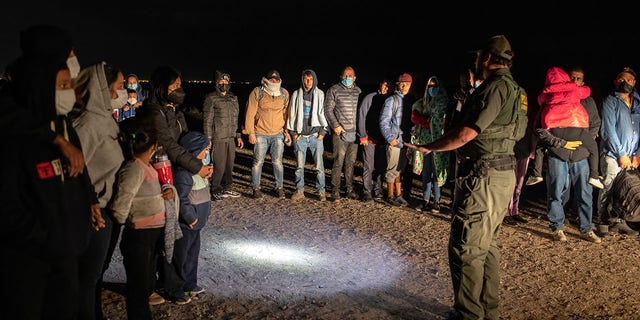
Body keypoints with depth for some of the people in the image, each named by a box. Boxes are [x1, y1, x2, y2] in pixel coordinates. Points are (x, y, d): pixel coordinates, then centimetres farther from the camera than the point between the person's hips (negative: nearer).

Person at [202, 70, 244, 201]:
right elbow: (207, 120, -7)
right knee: (219, 165, -6)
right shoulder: (211, 98, -5)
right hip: (218, 138, -6)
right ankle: (215, 191, 6)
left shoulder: (233, 98, 14)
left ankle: (226, 188, 22)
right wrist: (208, 139, -11)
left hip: (231, 137, 6)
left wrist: (239, 136, 16)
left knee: (230, 164, 9)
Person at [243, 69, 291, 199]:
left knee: (277, 161, 2)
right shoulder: (257, 92, -4)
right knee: (258, 161, 1)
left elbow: (286, 113, 13)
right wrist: (250, 132, -8)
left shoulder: (284, 93, 6)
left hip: (278, 134, 2)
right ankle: (256, 188, 13)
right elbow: (250, 113, -4)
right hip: (260, 134, -2)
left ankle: (279, 187, 15)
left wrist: (287, 131, 9)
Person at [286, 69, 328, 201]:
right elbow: (292, 113, 9)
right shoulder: (296, 94, 8)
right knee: (299, 165, 4)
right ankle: (299, 190, 13)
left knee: (319, 165, -2)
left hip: (316, 135, -1)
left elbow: (323, 113, 3)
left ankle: (321, 191, 7)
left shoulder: (320, 94, 4)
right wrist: (293, 132, 4)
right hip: (300, 135, 1)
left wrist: (322, 131, -3)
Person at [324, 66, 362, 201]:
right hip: (340, 132, -4)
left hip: (355, 133, 4)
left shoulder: (358, 91, 13)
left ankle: (349, 189, 19)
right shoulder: (333, 90, 0)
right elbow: (328, 110, -1)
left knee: (351, 162, 10)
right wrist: (335, 125, -10)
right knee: (338, 162, -7)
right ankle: (335, 191, 0)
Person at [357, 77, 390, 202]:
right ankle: (367, 193, 7)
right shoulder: (370, 98, -2)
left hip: (383, 139, 3)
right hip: (369, 139, -3)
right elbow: (361, 117, -2)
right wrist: (362, 136, -6)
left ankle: (378, 192, 13)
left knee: (380, 167, 6)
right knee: (368, 167, -1)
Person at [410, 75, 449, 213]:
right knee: (425, 171, 6)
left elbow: (444, 120, -9)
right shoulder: (422, 103, 15)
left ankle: (436, 201, 3)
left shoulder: (444, 102, -1)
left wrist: (428, 121, -10)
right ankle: (426, 200, 12)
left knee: (437, 171, -4)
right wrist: (428, 121, -4)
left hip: (438, 141, -5)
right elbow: (414, 117, 7)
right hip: (424, 141, 5)